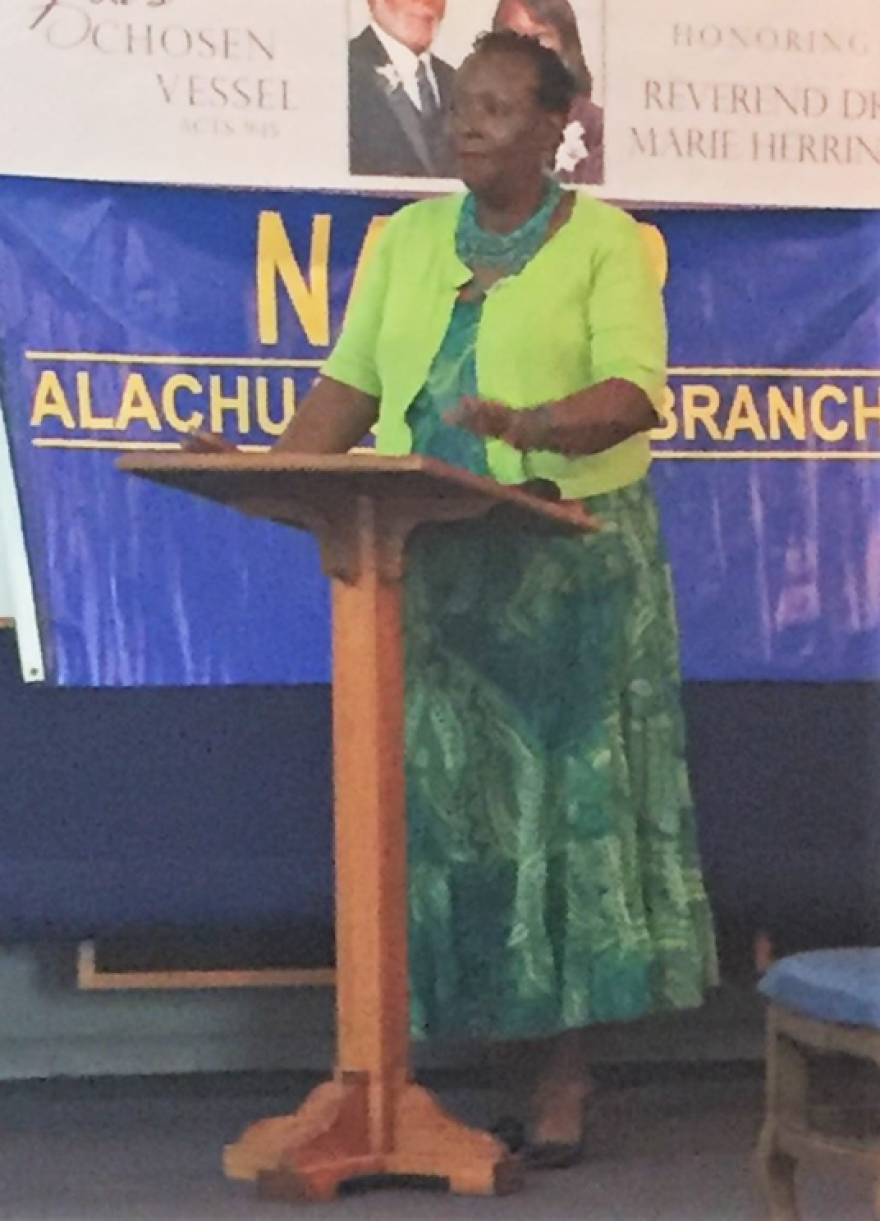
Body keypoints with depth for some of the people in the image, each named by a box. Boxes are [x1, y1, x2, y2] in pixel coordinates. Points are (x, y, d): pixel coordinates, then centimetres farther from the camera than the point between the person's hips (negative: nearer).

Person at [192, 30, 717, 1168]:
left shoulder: (605, 241, 0)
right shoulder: (408, 239, 14)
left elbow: (634, 391, -12)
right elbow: (351, 384, 12)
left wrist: (537, 425, -31)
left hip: (573, 570, -4)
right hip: (433, 571, 4)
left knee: (569, 797, -5)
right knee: (441, 805, 0)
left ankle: (562, 1072, -1)